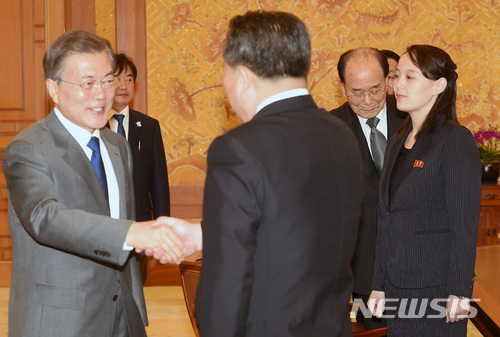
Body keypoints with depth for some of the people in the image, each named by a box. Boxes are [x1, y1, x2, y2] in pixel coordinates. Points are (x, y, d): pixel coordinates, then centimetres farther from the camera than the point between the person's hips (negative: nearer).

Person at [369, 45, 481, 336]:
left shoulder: (455, 140, -10)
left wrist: (459, 291, -17)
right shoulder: (399, 142, 13)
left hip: (435, 290, -7)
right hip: (397, 287, 7)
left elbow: (465, 224, -14)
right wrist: (380, 285, 13)